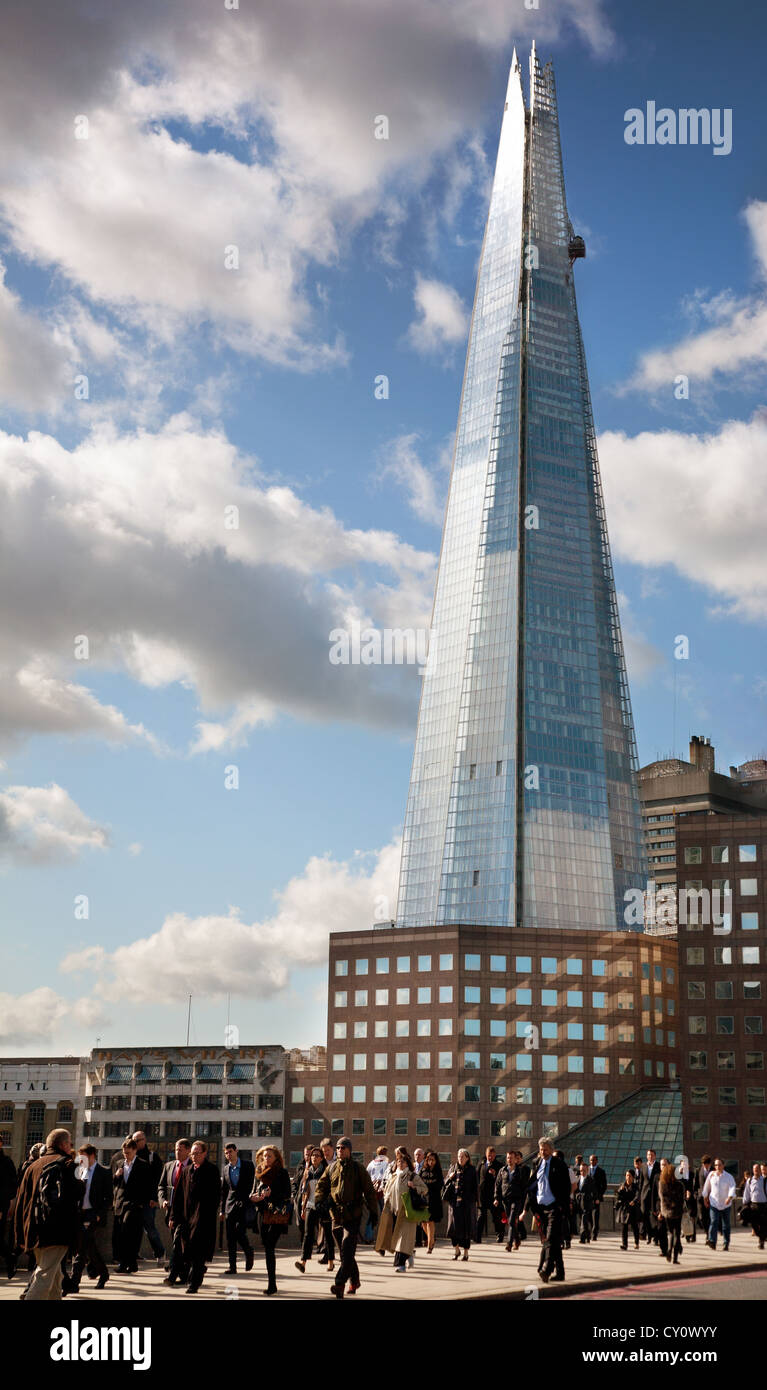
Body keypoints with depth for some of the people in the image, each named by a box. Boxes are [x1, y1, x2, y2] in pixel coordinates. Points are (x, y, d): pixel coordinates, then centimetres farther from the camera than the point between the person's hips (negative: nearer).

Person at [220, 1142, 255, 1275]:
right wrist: (222, 1209, 13)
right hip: (230, 1206, 4)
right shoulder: (226, 1169, 12)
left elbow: (252, 1185, -2)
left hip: (244, 1204, -4)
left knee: (240, 1233, -14)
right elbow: (223, 1190, 17)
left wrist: (245, 1201, -11)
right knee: (230, 1237, 0)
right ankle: (232, 1266, 4)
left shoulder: (247, 1165, 0)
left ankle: (248, 1252, 15)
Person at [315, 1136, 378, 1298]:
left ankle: (339, 1284, -18)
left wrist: (373, 1212, 1)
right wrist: (320, 1200, -4)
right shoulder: (331, 1168, 12)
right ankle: (354, 1281, 26)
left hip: (353, 1216, -4)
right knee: (344, 1252, 11)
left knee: (347, 1251, -14)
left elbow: (369, 1191, 3)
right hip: (336, 1215, 4)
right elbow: (321, 1186, 16)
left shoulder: (358, 1168, 1)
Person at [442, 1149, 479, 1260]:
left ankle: (466, 1252, 7)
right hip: (454, 1201, 2)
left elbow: (475, 1187, 1)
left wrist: (473, 1200, -8)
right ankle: (456, 1249, 14)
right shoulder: (453, 1169, 11)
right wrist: (450, 1178, -7)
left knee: (466, 1225, -2)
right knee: (453, 1225, -3)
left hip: (467, 1201, -2)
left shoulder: (472, 1170, 2)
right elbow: (446, 1183, 14)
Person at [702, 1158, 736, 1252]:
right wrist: (705, 1198, 20)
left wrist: (729, 1197, -36)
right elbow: (706, 1187, 16)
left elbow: (732, 1187, -19)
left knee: (726, 1224, 5)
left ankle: (726, 1244, 14)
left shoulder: (728, 1177, -4)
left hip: (726, 1204, 0)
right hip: (714, 1203, 0)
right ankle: (712, 1242, -27)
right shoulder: (711, 1175, 3)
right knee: (714, 1221, -16)